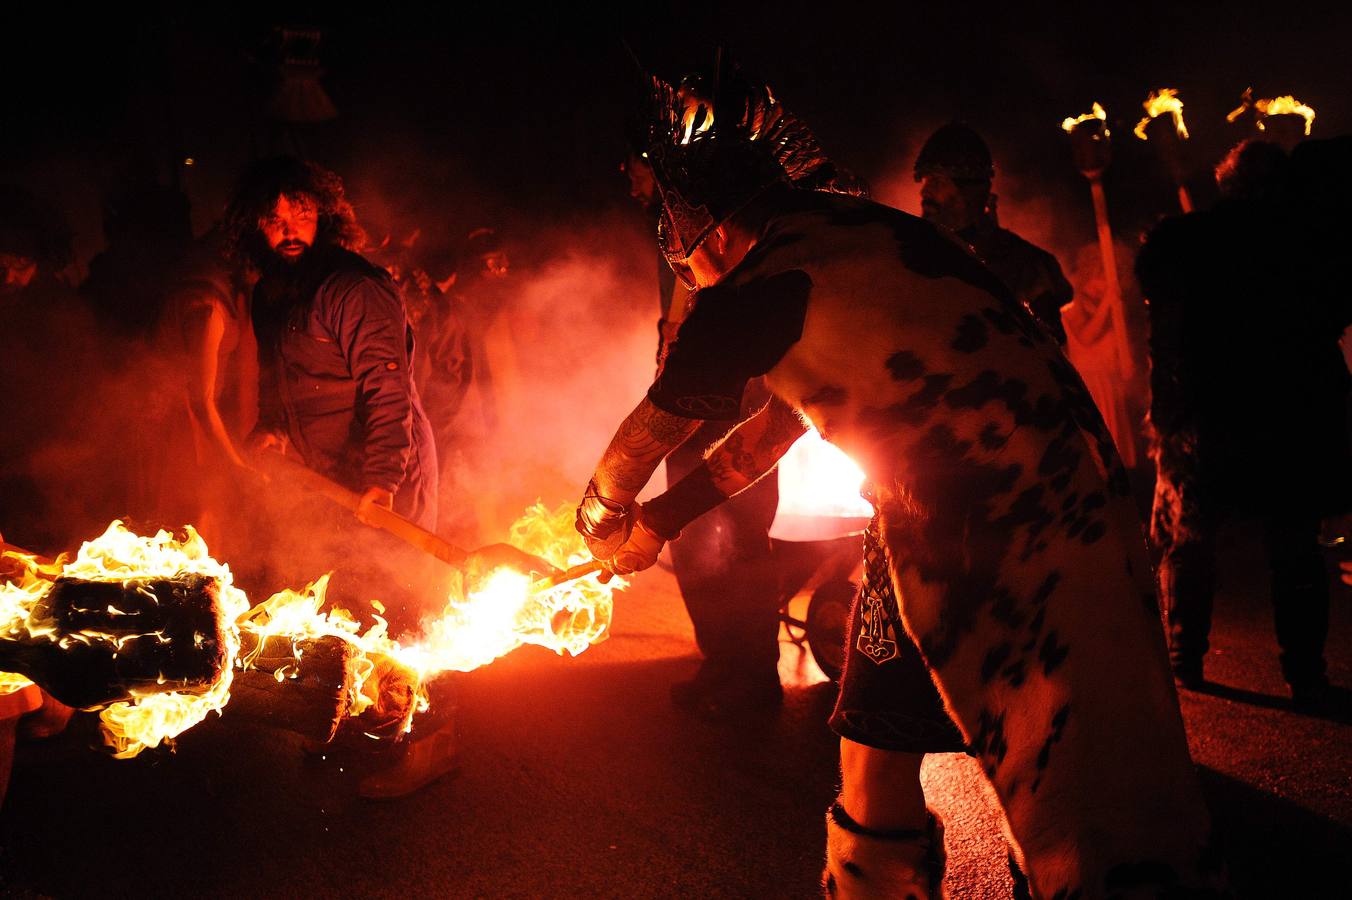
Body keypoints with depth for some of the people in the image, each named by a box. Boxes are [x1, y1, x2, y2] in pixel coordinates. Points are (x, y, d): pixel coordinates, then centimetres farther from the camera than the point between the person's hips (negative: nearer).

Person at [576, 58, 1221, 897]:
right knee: (877, 740, 18)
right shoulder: (845, 240, 14)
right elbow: (777, 424, 22)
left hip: (1020, 535, -10)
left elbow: (654, 429, 2)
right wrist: (655, 522, 26)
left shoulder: (765, 283, -15)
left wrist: (606, 513, 23)